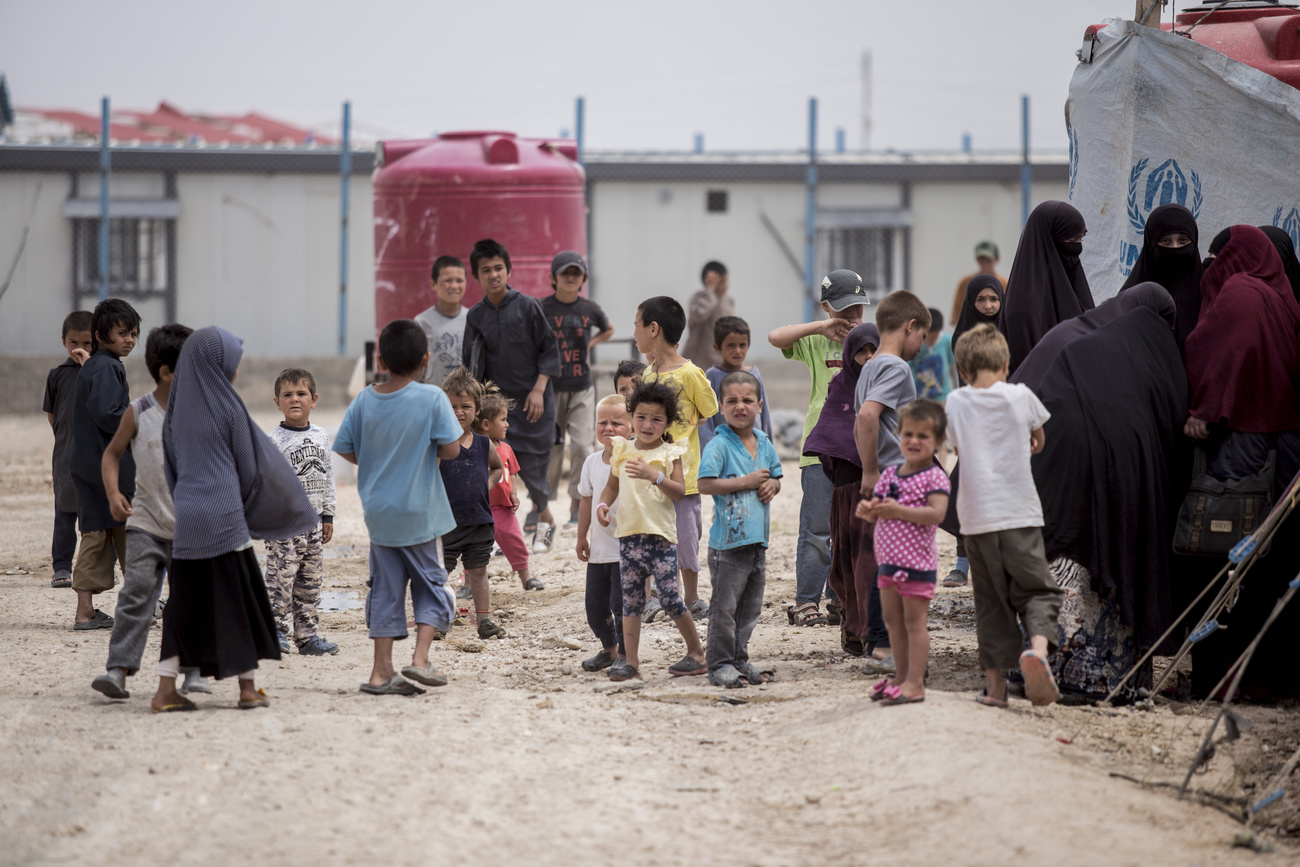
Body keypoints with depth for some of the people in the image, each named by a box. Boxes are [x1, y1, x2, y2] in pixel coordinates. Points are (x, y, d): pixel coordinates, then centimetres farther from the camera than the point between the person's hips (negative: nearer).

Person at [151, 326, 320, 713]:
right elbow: (250, 464, 0)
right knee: (237, 597, 5)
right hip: (223, 516, -5)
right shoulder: (226, 406, -7)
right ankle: (248, 687, 10)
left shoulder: (177, 409, 7)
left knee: (184, 602, 8)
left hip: (186, 518, 5)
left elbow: (171, 465, 13)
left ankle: (166, 690, 2)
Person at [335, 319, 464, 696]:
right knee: (431, 583, 10)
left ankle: (382, 672, 10)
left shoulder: (365, 400, -2)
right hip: (419, 512, -4)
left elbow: (345, 450, 2)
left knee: (385, 590, 11)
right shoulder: (432, 398, -13)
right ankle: (420, 658, -5)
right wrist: (429, 453, 6)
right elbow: (451, 448, -16)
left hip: (379, 512, 4)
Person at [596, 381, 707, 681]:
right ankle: (631, 663, 4)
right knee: (631, 600, 3)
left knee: (669, 597, -6)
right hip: (629, 535, 4)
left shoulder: (670, 453, -1)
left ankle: (696, 653, 10)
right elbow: (612, 486, 22)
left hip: (661, 535, -4)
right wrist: (603, 504, 2)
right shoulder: (622, 450, 11)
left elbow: (680, 491, -13)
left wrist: (654, 476, -27)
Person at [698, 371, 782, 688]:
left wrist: (771, 485, -2)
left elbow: (775, 478, 22)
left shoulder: (764, 443, 10)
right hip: (728, 540, -7)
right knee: (724, 607, -3)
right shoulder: (718, 445, -11)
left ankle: (739, 659, 24)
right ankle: (720, 664, 4)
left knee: (750, 606, 14)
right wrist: (747, 482, -18)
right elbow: (705, 484, -20)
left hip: (757, 539, 7)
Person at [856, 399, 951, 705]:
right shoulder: (890, 475, 11)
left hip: (917, 561, -7)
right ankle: (901, 676, 22)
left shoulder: (935, 478, -10)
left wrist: (898, 511, -26)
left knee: (914, 621, -4)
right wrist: (868, 510, -8)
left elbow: (936, 513, -23)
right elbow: (874, 512, 16)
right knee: (893, 620, 13)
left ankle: (915, 682, 0)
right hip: (889, 561, 7)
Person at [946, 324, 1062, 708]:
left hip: (976, 517, 2)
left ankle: (995, 682, 9)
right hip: (1020, 513, -2)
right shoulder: (1020, 396, 1)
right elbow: (1038, 441, 19)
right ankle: (1038, 646, -26)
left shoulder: (955, 403, 3)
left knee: (990, 599, 9)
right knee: (1037, 590, 3)